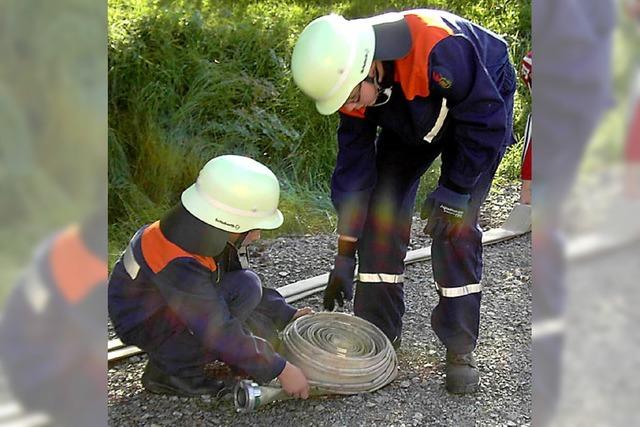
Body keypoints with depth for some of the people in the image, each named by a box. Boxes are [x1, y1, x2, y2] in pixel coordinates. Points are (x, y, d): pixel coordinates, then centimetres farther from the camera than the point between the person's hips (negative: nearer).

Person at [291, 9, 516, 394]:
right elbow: (353, 165, -15)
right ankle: (379, 333, 9)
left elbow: (486, 120, -28)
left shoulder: (439, 49, -42)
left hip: (481, 108, -5)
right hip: (411, 119, 5)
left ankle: (461, 348, -3)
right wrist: (345, 255, -13)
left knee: (454, 225, -16)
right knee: (381, 212, -5)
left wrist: (454, 190, -24)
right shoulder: (348, 78, -22)